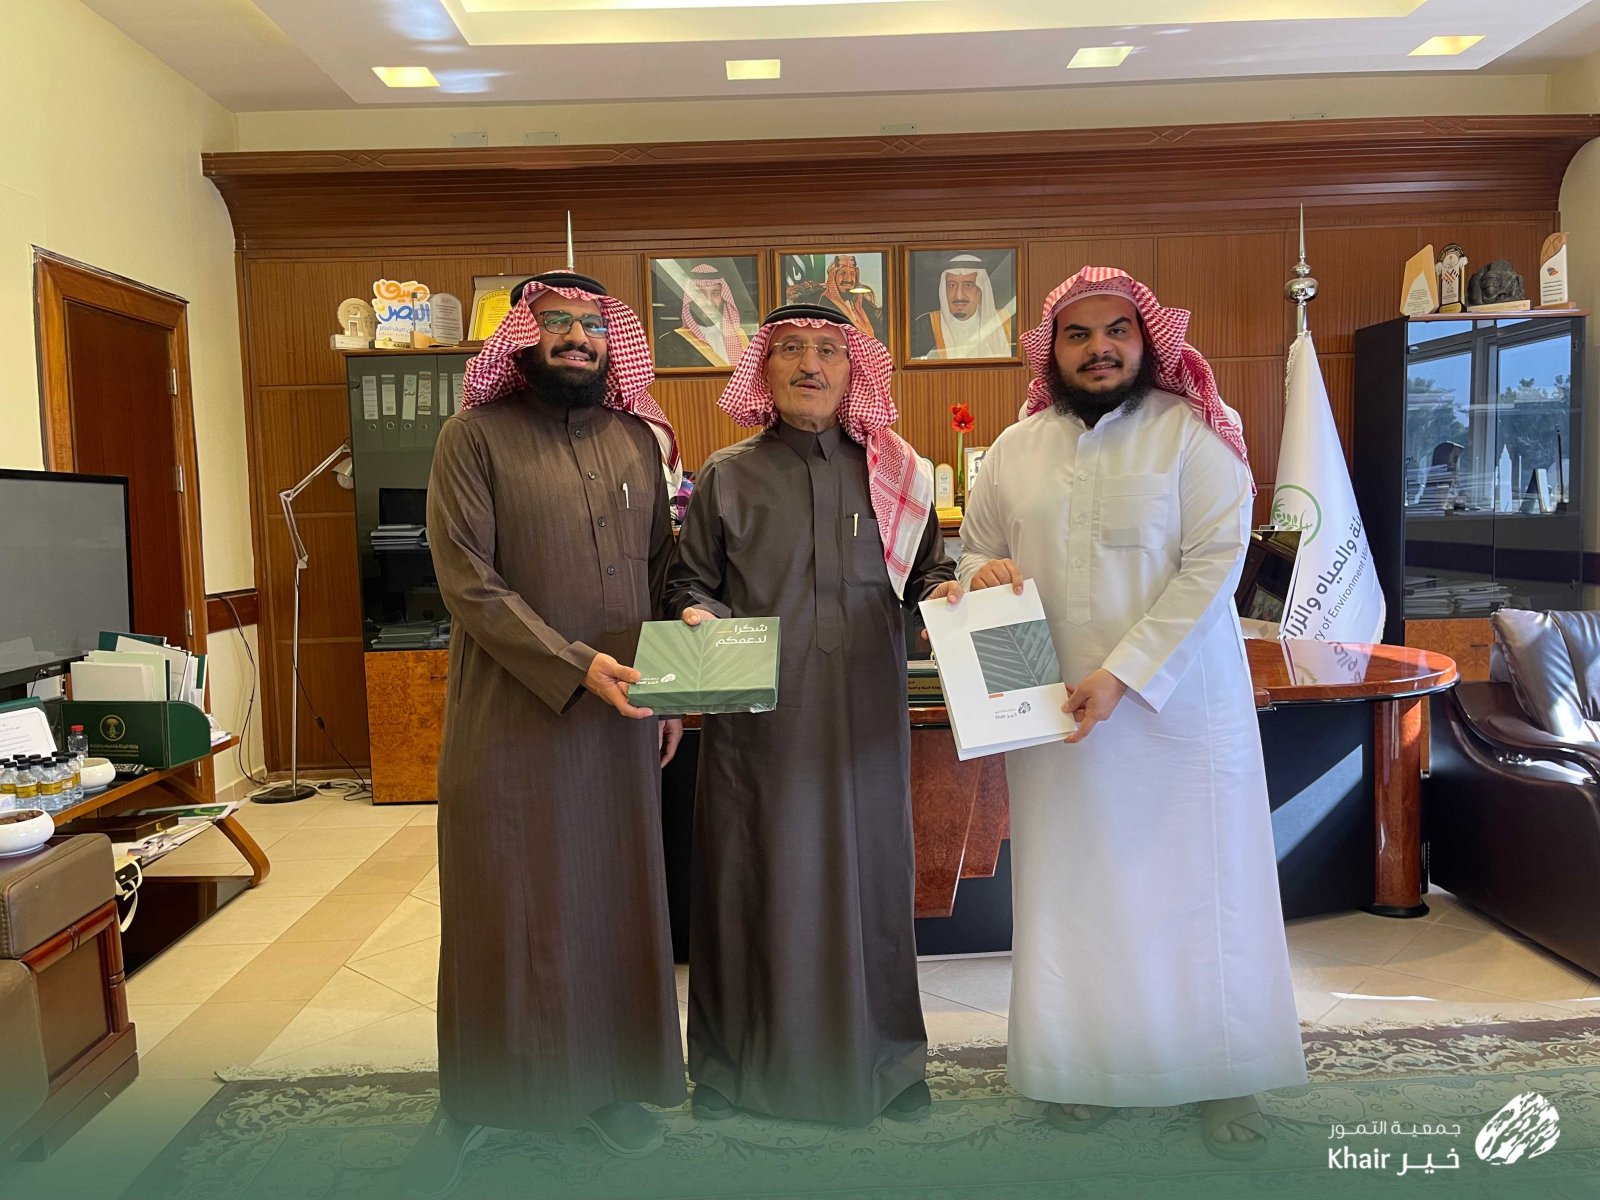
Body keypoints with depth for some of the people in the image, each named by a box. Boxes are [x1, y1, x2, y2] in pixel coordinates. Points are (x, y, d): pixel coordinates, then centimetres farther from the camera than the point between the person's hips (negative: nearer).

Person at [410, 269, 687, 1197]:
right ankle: (470, 1103, 24)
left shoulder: (640, 442, 9)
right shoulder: (475, 437, -4)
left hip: (622, 715, 4)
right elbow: (469, 582, -11)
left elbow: (662, 574, 11)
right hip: (509, 714, -3)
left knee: (616, 897, 11)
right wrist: (575, 667, -18)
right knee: (501, 905, 6)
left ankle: (606, 1081, 28)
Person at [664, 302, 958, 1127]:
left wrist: (945, 589, -11)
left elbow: (926, 573, 11)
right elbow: (689, 584, 7)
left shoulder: (894, 474, 7)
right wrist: (698, 616, -14)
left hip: (865, 717, 1)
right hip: (758, 718, -1)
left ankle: (879, 1056, 30)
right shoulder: (726, 476, 5)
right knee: (756, 878, 7)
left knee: (867, 870, 10)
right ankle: (737, 1059, 26)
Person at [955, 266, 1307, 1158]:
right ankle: (1089, 1063, 25)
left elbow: (1216, 560, -13)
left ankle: (1225, 1076, 23)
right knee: (1076, 889, 8)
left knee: (1194, 884, 6)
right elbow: (974, 551, 16)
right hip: (1056, 712, 3)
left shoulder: (1193, 433, -5)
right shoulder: (1016, 449, 7)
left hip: (1180, 705, -3)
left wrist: (1125, 672, -19)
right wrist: (986, 570, -10)